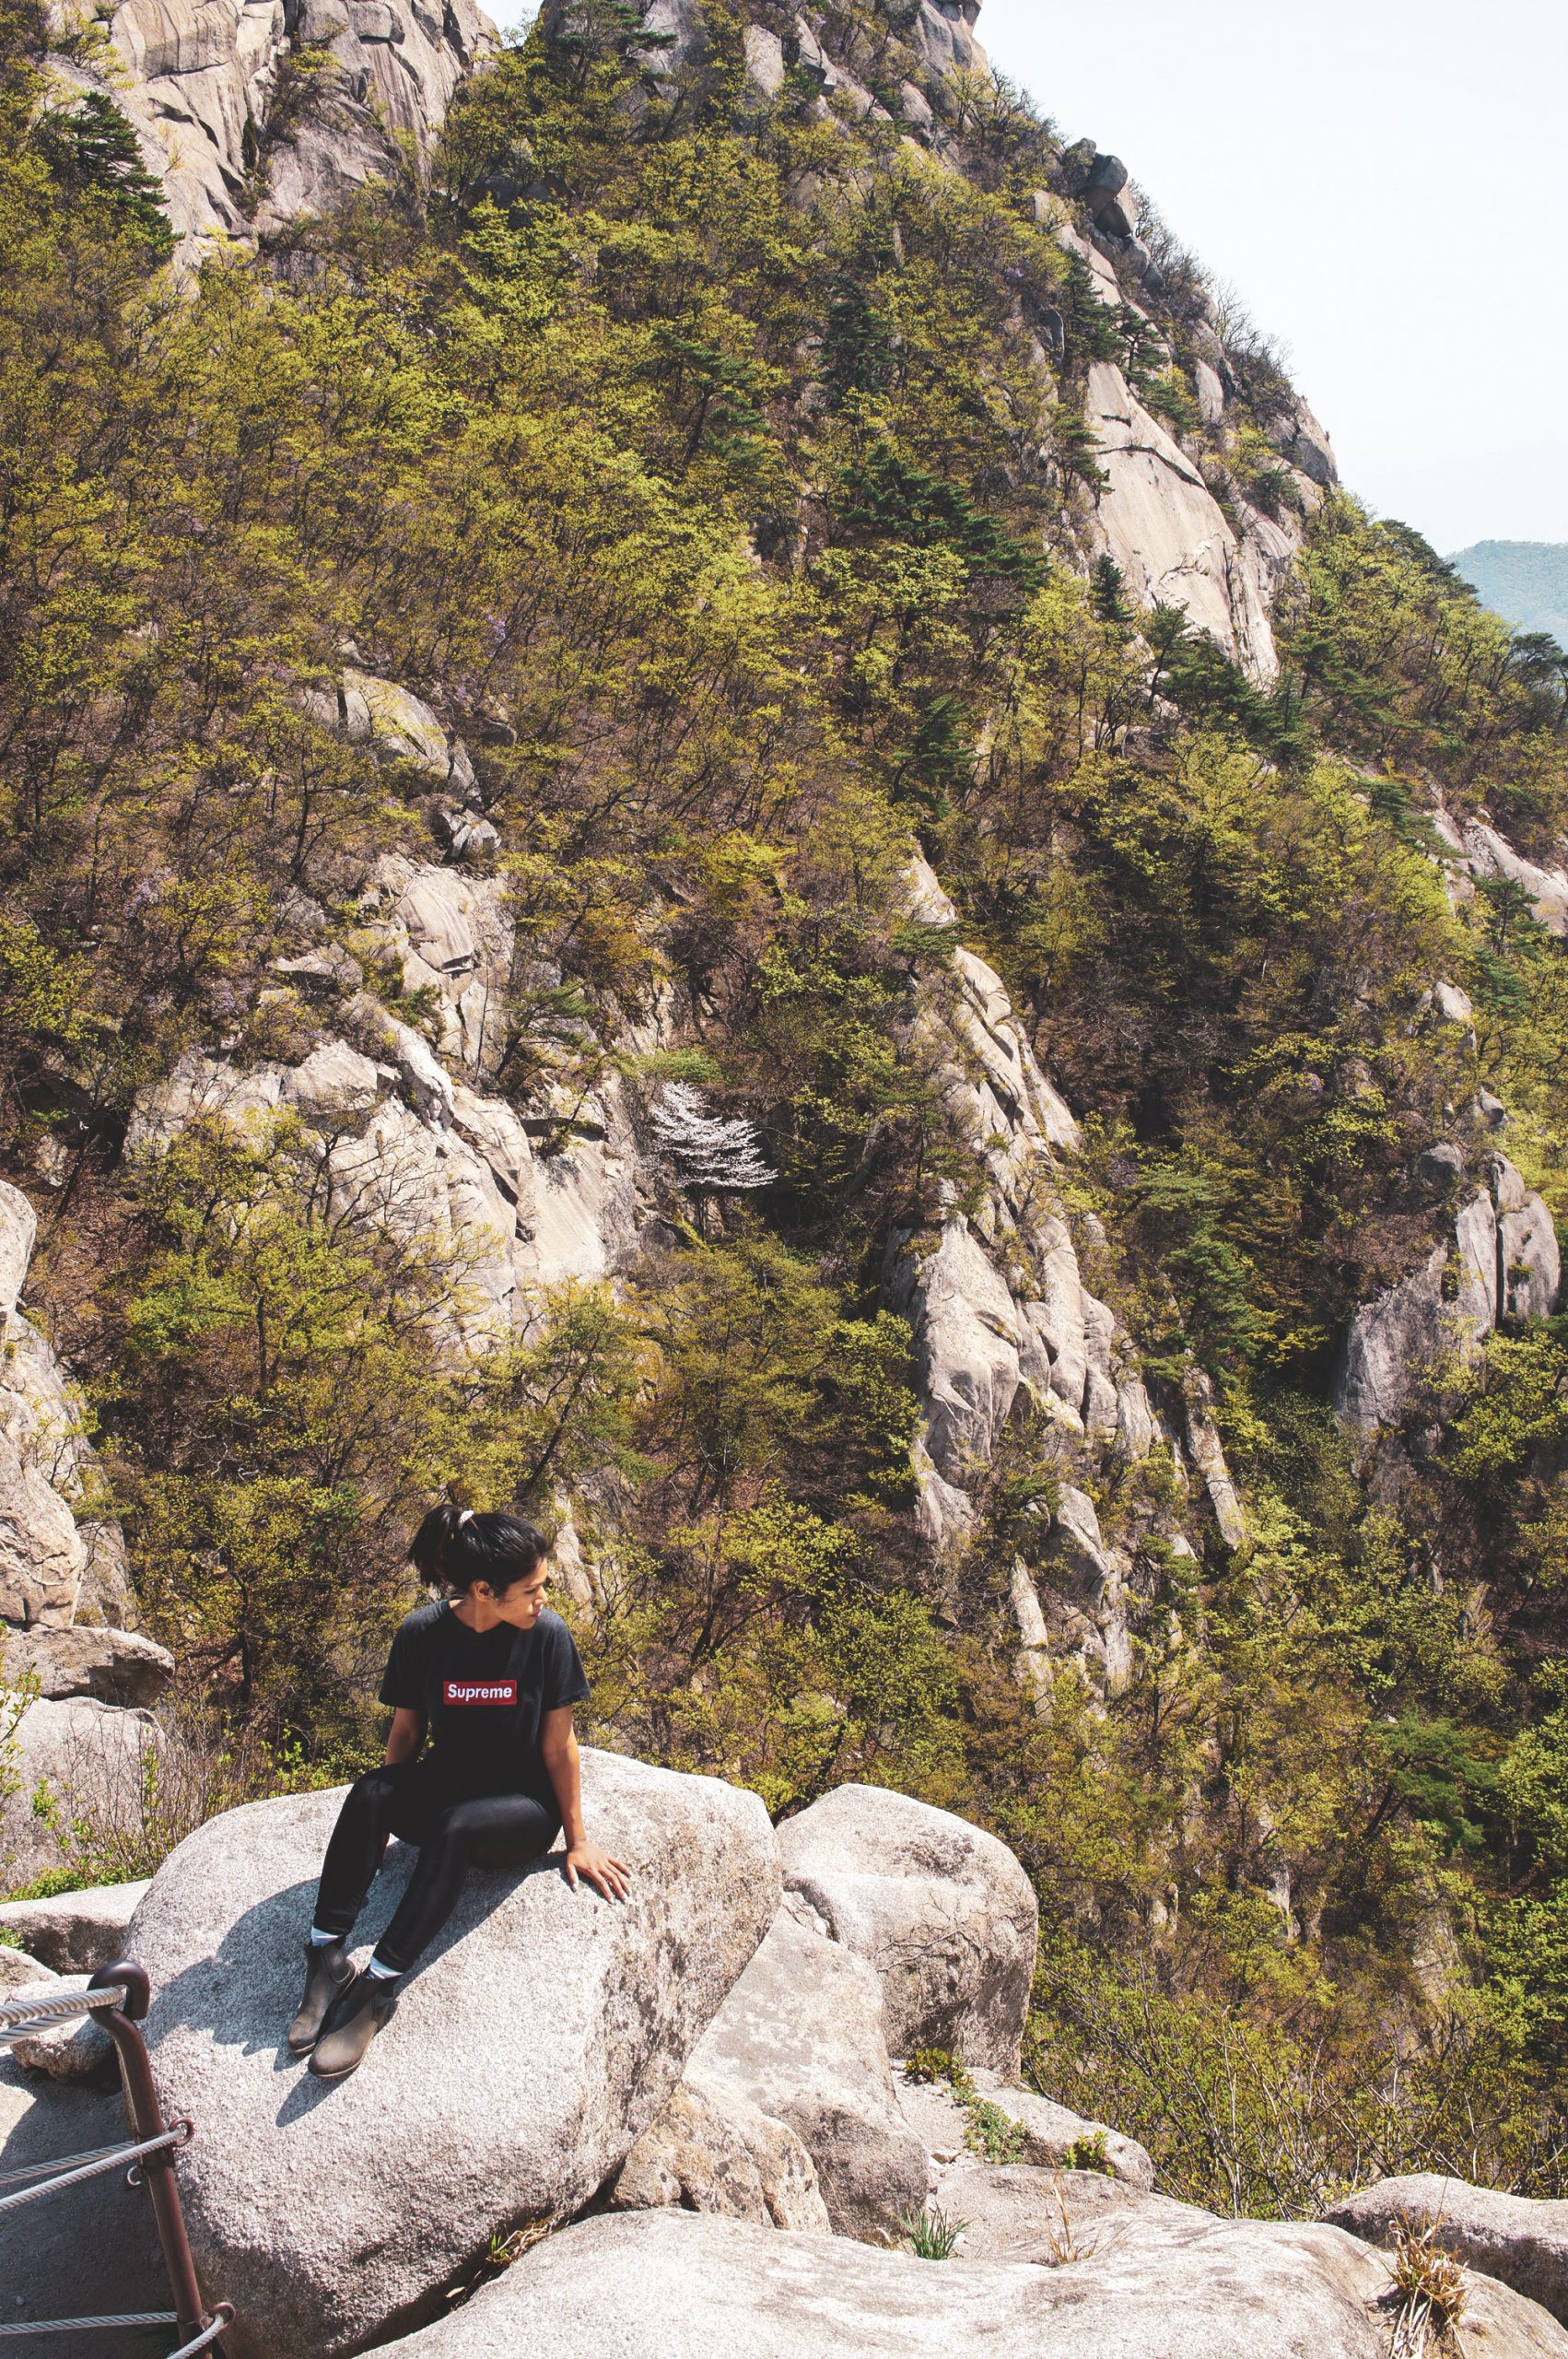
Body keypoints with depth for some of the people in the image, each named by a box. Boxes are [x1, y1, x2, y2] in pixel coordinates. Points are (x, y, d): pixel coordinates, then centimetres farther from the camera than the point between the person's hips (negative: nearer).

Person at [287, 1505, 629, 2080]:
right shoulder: (422, 1634, -9)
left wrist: (577, 1841, -1)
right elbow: (406, 1732, 5)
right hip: (444, 1789, 3)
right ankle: (326, 1955, -25)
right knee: (366, 1795, -29)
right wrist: (386, 1814, 2)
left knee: (457, 1825, -35)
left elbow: (558, 1744, -6)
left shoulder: (547, 1634, -14)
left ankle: (378, 1988, -32)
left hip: (522, 1807, -2)